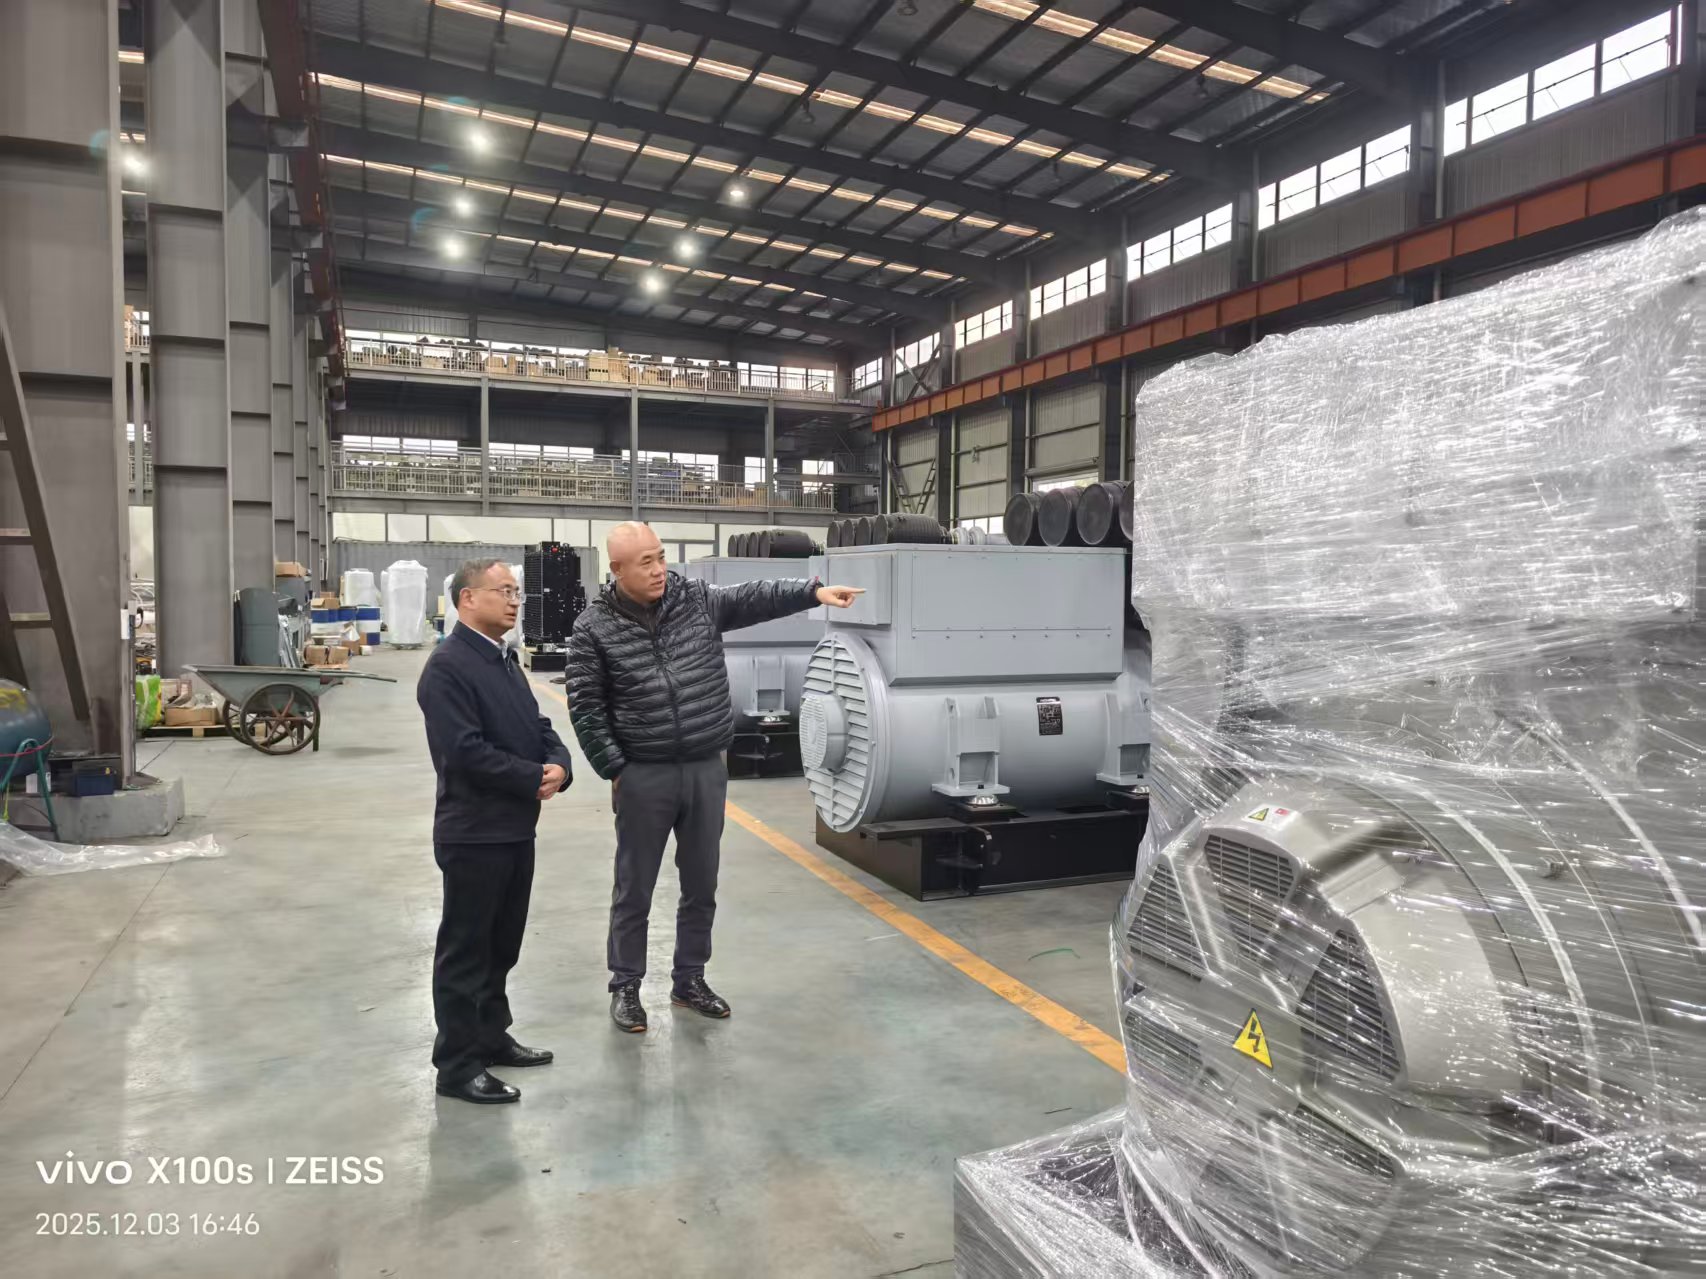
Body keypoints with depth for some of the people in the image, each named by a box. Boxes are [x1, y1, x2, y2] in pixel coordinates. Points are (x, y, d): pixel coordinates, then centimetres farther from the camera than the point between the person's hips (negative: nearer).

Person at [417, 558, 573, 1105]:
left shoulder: (505, 660, 13)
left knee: (501, 943, 19)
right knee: (465, 949, 3)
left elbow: (538, 726, 13)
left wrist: (558, 764, -8)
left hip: (516, 828, 9)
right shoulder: (447, 666, -16)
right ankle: (457, 1065, 14)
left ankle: (492, 1037, 34)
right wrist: (534, 779, -17)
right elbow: (467, 751, -25)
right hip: (474, 833, -9)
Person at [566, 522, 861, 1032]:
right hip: (644, 776, -3)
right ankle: (625, 986, 26)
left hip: (707, 769, 3)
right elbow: (586, 708, -5)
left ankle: (689, 980, 30)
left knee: (701, 885, 13)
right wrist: (614, 770, -9)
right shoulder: (594, 628, -7)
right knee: (634, 889, 9)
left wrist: (813, 591, -22)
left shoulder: (698, 599, 2)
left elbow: (755, 597, -8)